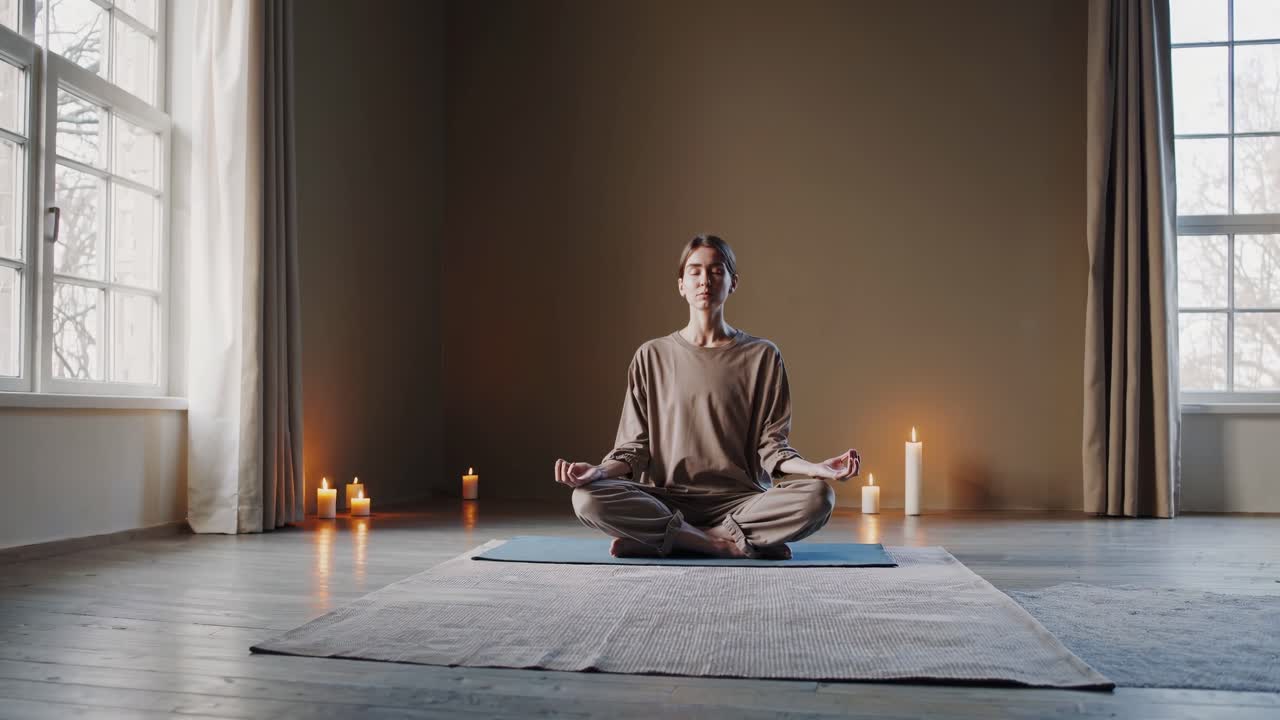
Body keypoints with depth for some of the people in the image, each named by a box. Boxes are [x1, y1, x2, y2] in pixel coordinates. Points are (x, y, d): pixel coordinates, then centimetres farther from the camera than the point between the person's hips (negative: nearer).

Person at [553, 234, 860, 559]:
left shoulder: (762, 355, 7)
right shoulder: (652, 356, 9)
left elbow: (770, 445, 4)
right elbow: (635, 445, 7)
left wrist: (814, 468, -16)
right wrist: (599, 471, -14)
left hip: (739, 500, 0)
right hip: (666, 501, 0)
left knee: (818, 496, -29)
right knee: (588, 498, -28)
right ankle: (732, 543, -22)